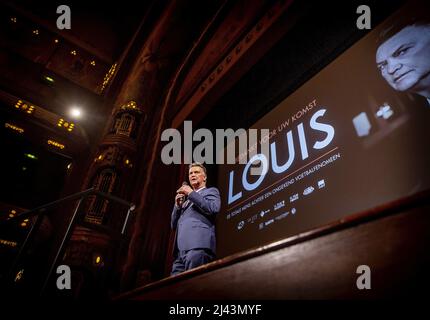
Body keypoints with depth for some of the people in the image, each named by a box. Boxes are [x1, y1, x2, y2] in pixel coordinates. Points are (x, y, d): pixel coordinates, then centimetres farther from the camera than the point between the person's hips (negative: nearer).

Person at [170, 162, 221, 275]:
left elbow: (213, 209, -9)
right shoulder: (186, 200, 32)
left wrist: (191, 193, -4)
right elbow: (174, 225, 25)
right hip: (180, 249, 6)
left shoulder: (211, 191, 14)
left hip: (198, 246, -6)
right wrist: (177, 205, 8)